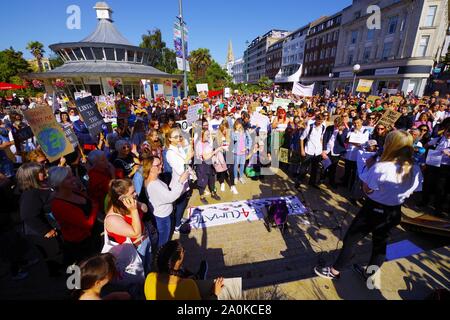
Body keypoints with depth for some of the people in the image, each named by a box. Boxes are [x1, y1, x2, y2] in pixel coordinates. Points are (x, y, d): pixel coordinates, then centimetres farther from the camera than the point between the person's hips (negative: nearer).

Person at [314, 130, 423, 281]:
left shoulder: (380, 168, -27)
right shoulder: (416, 170, -7)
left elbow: (367, 190, -16)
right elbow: (411, 192, 6)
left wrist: (369, 168, -10)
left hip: (373, 210, -6)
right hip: (394, 213, 6)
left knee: (350, 239, 8)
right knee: (380, 242, 23)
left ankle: (334, 271, 23)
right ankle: (370, 273, 42)